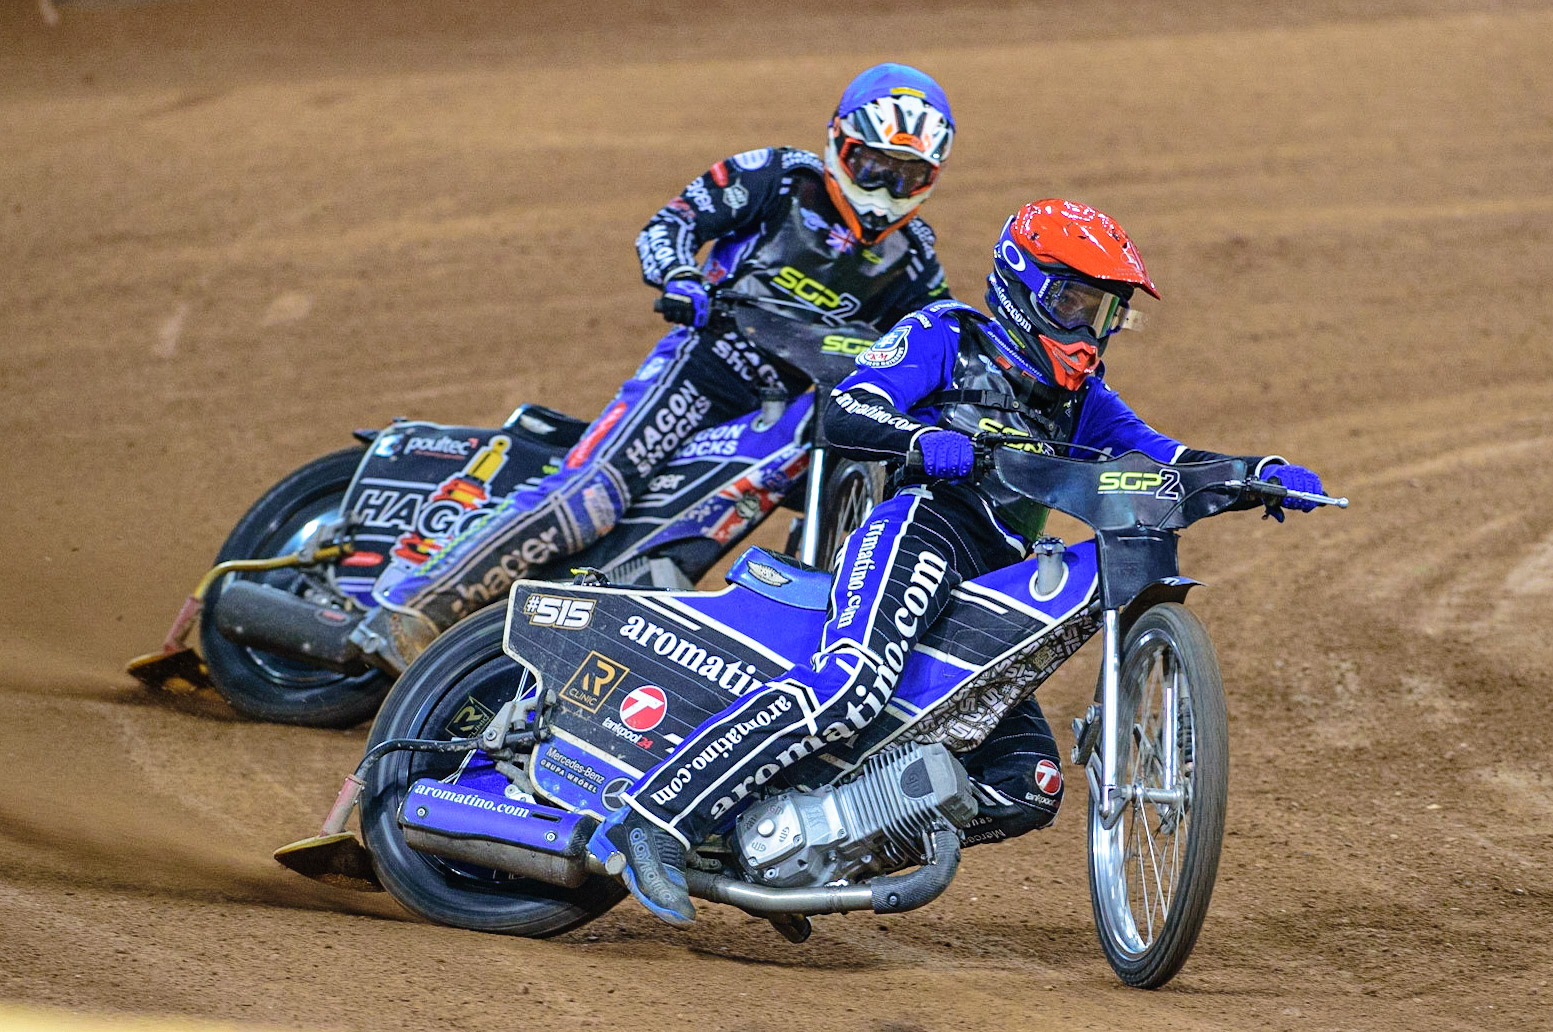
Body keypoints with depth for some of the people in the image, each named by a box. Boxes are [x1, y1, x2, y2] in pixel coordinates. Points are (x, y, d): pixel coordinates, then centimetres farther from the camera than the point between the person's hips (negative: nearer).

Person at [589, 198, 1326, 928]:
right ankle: (653, 818, -40)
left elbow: (1161, 459, 24)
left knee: (1026, 792, -3)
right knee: (848, 690, -35)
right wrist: (924, 441, -26)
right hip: (920, 533, -8)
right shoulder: (945, 338, 9)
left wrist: (1265, 473, 5)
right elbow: (843, 415, -5)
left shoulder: (1078, 399, 31)